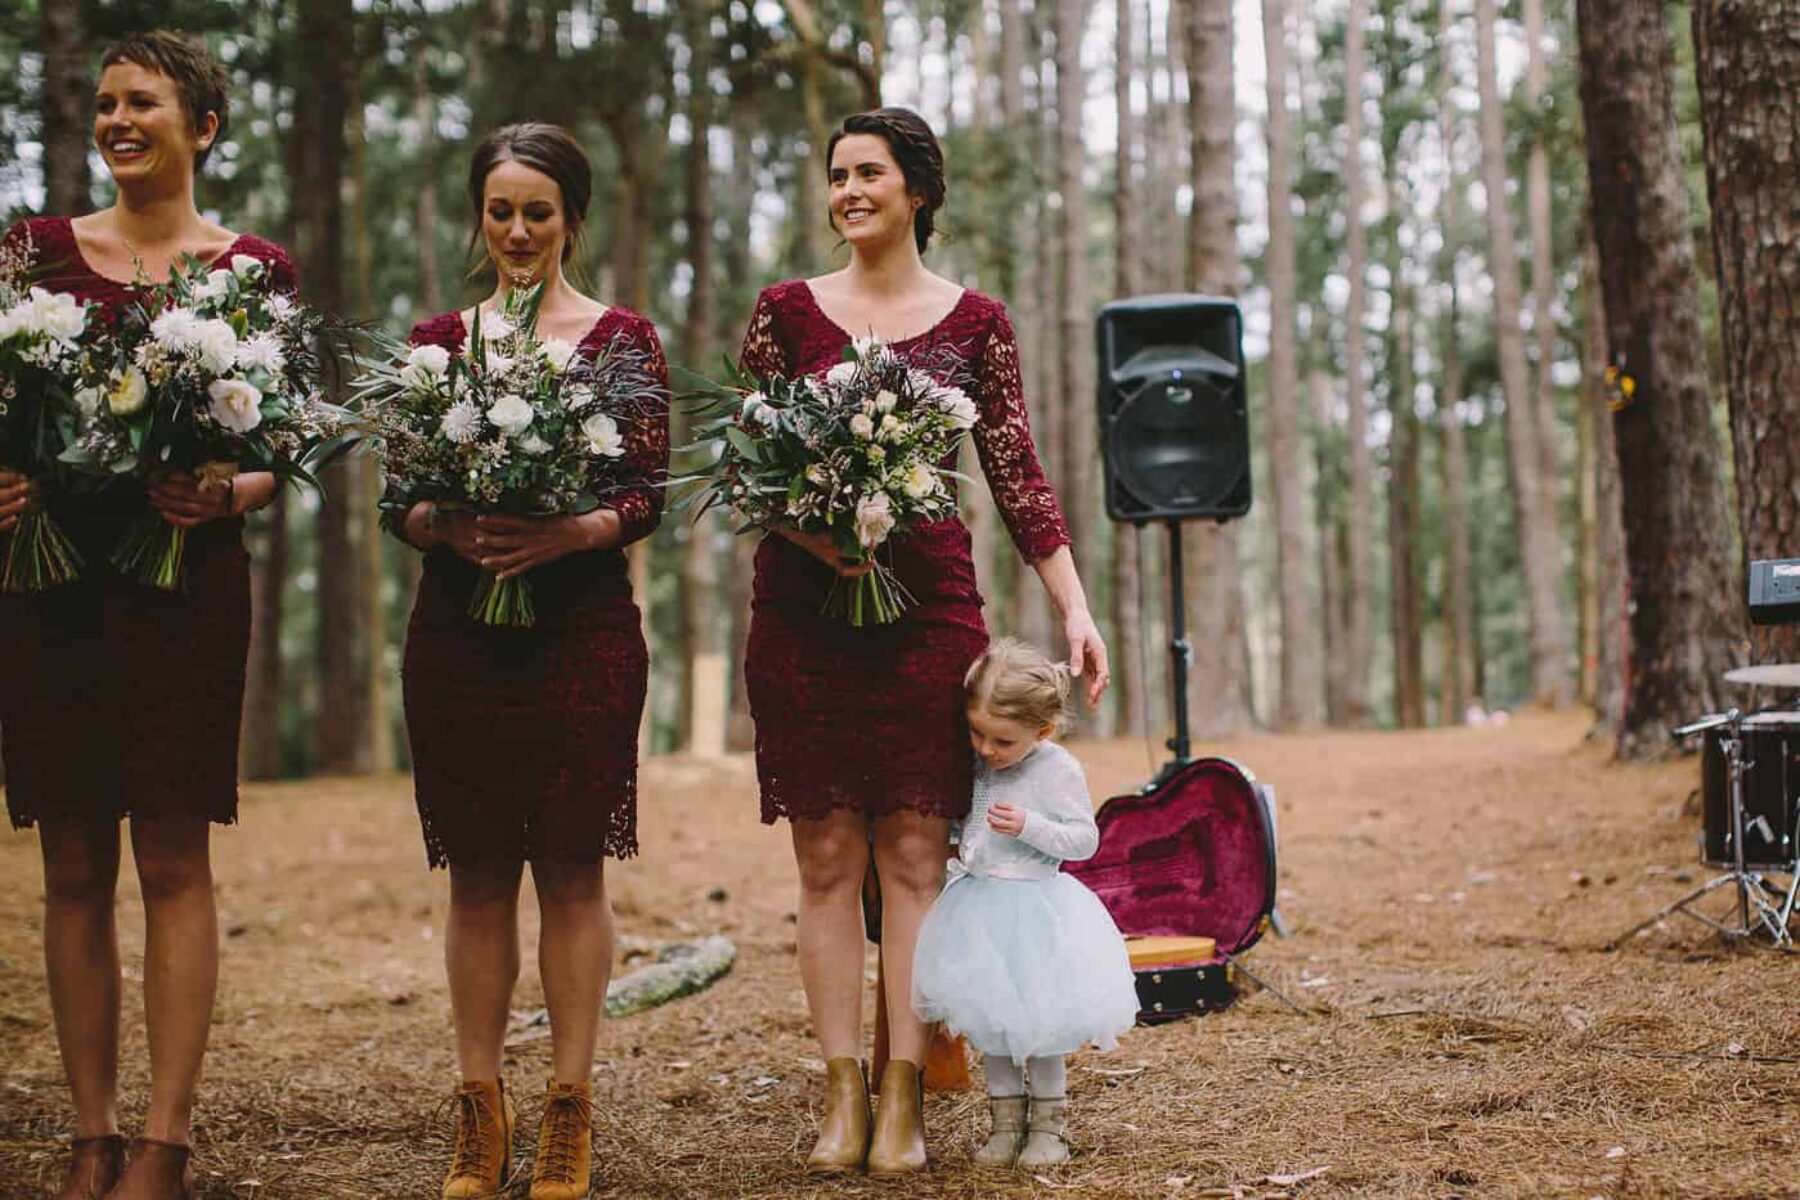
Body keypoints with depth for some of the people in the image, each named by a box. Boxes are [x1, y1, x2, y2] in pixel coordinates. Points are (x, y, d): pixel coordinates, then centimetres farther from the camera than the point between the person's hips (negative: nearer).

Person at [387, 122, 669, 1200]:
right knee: (478, 873, 5)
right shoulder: (439, 341, 11)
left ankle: (570, 1108, 7)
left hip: (583, 630, -2)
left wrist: (567, 532, -22)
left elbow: (648, 498, -3)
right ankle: (481, 1107, 13)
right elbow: (400, 499, 6)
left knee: (573, 869, 0)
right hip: (459, 631, 2)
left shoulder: (624, 339, 5)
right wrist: (450, 530, -16)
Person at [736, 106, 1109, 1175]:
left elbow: (1018, 475, 5)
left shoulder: (974, 323, 5)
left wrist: (1075, 606, -3)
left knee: (914, 851, -1)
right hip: (803, 606, 1)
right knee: (827, 857, 1)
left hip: (928, 602, 0)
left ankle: (905, 1099, 5)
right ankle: (843, 1098, 7)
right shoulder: (787, 311, 6)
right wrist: (812, 531, -14)